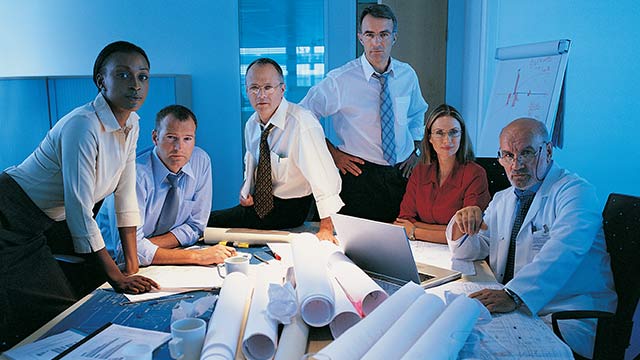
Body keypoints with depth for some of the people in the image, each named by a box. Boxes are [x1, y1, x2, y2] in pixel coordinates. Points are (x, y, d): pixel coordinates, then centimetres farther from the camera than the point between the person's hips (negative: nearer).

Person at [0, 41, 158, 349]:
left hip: (44, 225, 8)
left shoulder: (130, 124, -1)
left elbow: (126, 196, 1)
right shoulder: (83, 126, -26)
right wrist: (116, 276, -21)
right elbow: (79, 210, -26)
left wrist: (132, 267, -1)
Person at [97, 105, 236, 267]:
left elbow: (195, 227, 0)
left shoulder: (201, 161, -7)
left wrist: (147, 246, -15)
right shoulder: (135, 174, -21)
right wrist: (196, 256, -30)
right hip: (116, 264, -4)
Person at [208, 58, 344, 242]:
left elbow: (325, 178, -28)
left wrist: (326, 229, -31)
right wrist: (246, 191, 1)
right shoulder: (251, 124, 3)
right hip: (257, 202, 7)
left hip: (290, 209, -7)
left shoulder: (302, 123, -24)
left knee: (210, 221, -14)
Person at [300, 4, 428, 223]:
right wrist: (333, 153, -7)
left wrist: (415, 150, 9)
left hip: (402, 172, 4)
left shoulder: (408, 75, 3)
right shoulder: (340, 80, -11)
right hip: (359, 174, -4)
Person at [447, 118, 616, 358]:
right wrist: (463, 224, -6)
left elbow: (560, 254, -26)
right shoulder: (502, 200, 17)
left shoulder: (575, 192, -8)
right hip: (509, 308, 7)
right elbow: (470, 252, 18)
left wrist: (513, 296, -41)